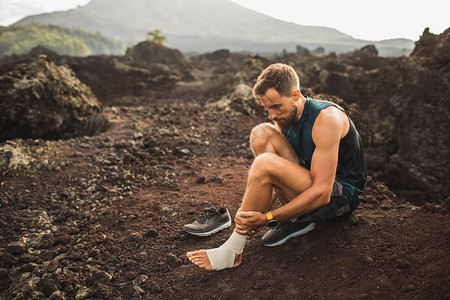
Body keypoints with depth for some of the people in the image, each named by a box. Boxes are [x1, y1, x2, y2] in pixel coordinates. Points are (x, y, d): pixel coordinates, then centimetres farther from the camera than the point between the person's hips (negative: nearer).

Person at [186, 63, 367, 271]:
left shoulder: (327, 118, -24)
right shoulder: (283, 119, -1)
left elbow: (322, 193, -28)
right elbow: (280, 180, -1)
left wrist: (267, 218, -28)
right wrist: (253, 212, -18)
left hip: (343, 196, -7)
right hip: (311, 186, 7)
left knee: (265, 164, -30)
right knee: (262, 134, -12)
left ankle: (231, 252, -17)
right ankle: (298, 218, -8)